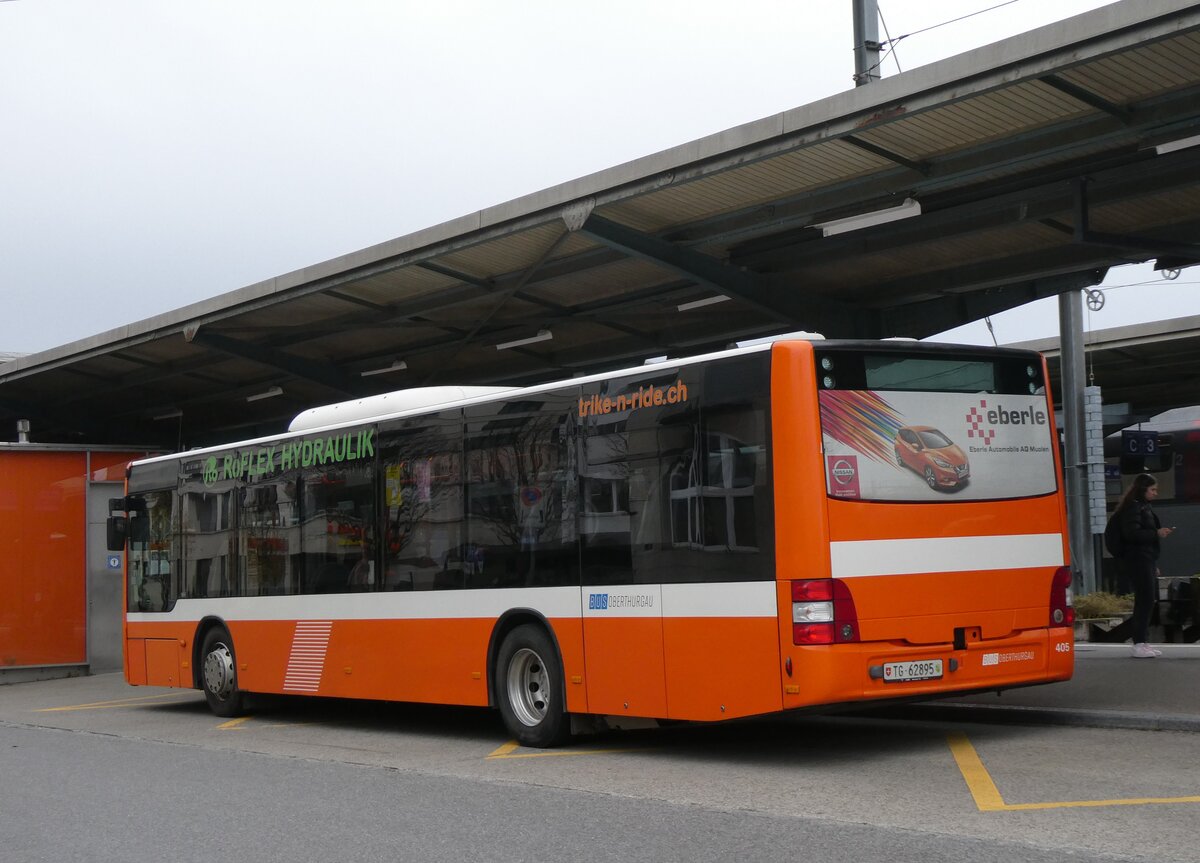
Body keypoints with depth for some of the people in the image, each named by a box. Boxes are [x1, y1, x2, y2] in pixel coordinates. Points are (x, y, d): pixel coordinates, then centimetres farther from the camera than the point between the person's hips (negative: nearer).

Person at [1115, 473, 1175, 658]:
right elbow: (1132, 533, -21)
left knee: (1146, 601, 9)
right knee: (1145, 600, -12)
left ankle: (1143, 642, 12)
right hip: (1138, 561, -10)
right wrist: (1156, 534, -21)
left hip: (1147, 561, 10)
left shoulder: (1145, 507, 20)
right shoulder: (1133, 507, -11)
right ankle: (1139, 644, -11)